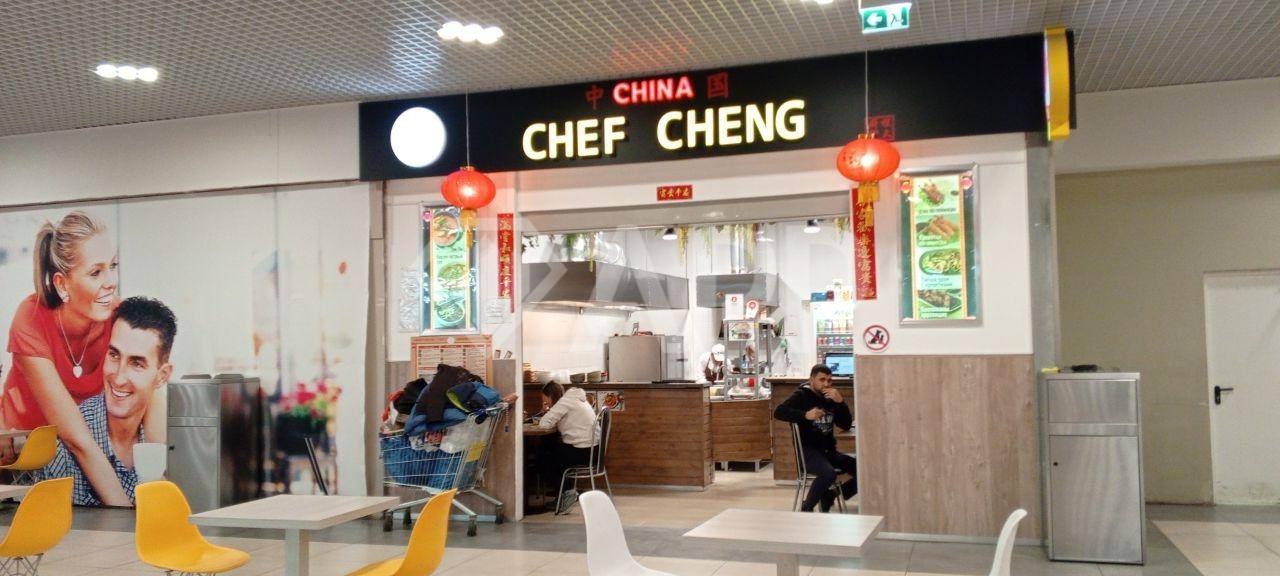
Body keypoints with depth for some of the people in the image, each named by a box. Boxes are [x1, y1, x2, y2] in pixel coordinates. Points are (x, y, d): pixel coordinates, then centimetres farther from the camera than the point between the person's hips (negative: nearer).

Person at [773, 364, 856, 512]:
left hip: (829, 451, 6)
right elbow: (779, 412, -16)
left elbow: (846, 425, 6)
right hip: (808, 450, -6)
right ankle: (806, 508, -14)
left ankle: (829, 496, 13)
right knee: (828, 473, -35)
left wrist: (840, 402, -9)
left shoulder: (831, 398, 13)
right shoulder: (802, 395, -1)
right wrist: (805, 415, -27)